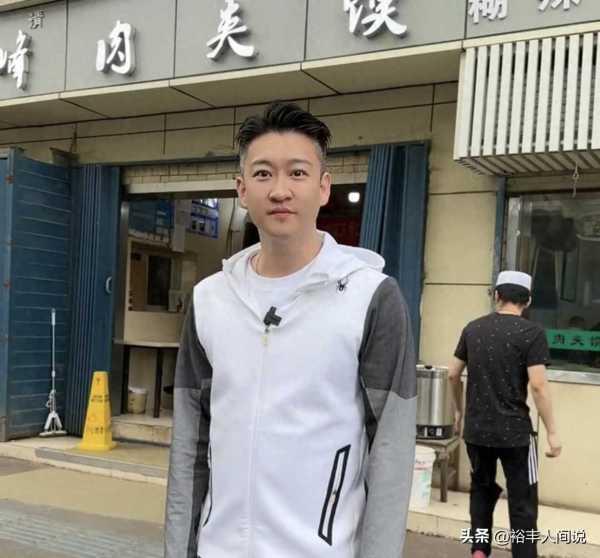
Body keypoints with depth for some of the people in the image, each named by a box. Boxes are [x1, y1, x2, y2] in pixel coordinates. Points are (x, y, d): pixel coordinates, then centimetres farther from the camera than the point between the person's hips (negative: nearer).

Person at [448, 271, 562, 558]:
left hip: (476, 429, 4)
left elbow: (453, 374, 8)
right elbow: (538, 385, -16)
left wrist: (459, 410, 23)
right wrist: (552, 432, -9)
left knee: (481, 489, 22)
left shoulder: (473, 328, 4)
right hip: (515, 431, -4)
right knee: (522, 501, 7)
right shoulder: (532, 332, -10)